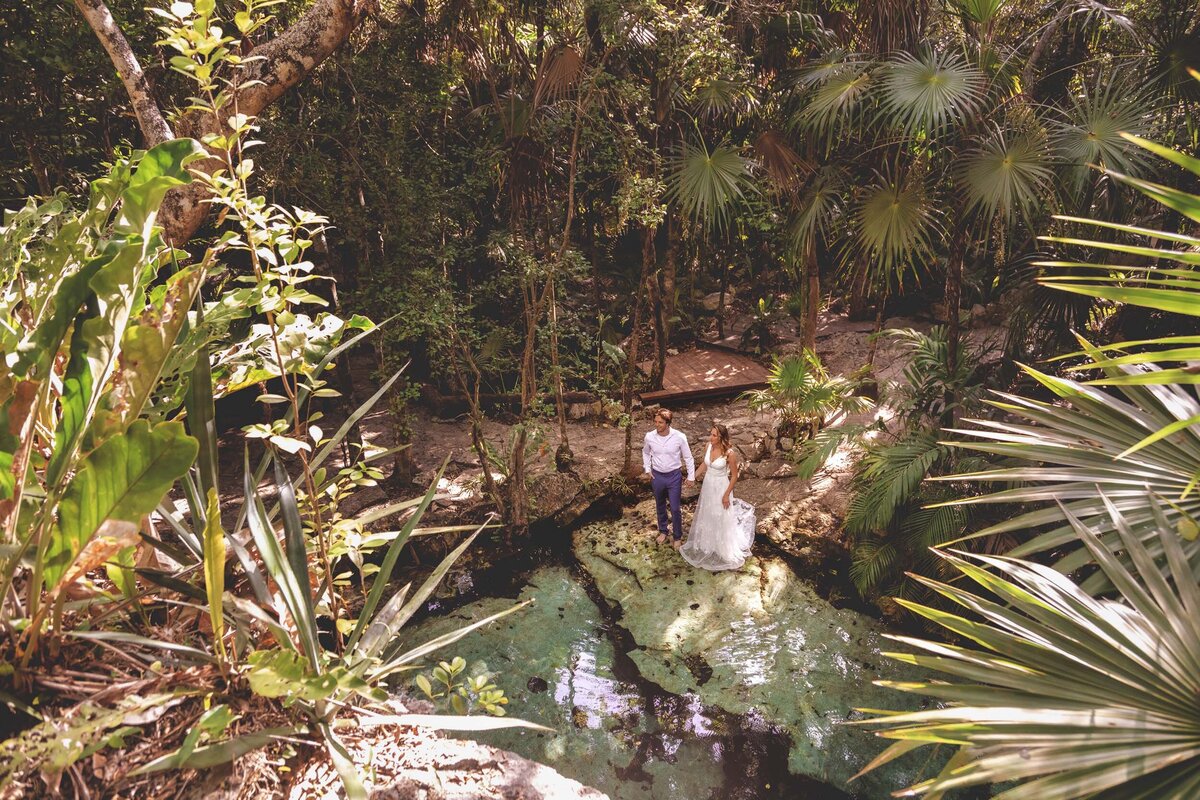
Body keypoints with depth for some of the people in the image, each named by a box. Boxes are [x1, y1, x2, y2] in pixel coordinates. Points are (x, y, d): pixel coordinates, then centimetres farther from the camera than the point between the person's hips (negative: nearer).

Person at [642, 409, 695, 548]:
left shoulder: (679, 437, -20)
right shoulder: (650, 436, -13)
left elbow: (688, 457, -7)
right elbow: (645, 452, 10)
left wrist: (691, 476, -5)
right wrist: (647, 469, 3)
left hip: (674, 476, -2)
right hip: (657, 476, 2)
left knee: (675, 509, 6)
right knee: (660, 506, 21)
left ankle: (677, 537, 27)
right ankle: (663, 531, 43)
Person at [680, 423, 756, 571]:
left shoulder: (729, 453, -27)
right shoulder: (709, 446, -9)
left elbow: (734, 476, -17)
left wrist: (727, 494, -14)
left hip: (720, 488, -6)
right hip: (707, 485, 6)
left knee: (721, 519, 10)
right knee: (707, 515, 23)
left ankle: (723, 549, 32)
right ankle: (708, 543, 46)